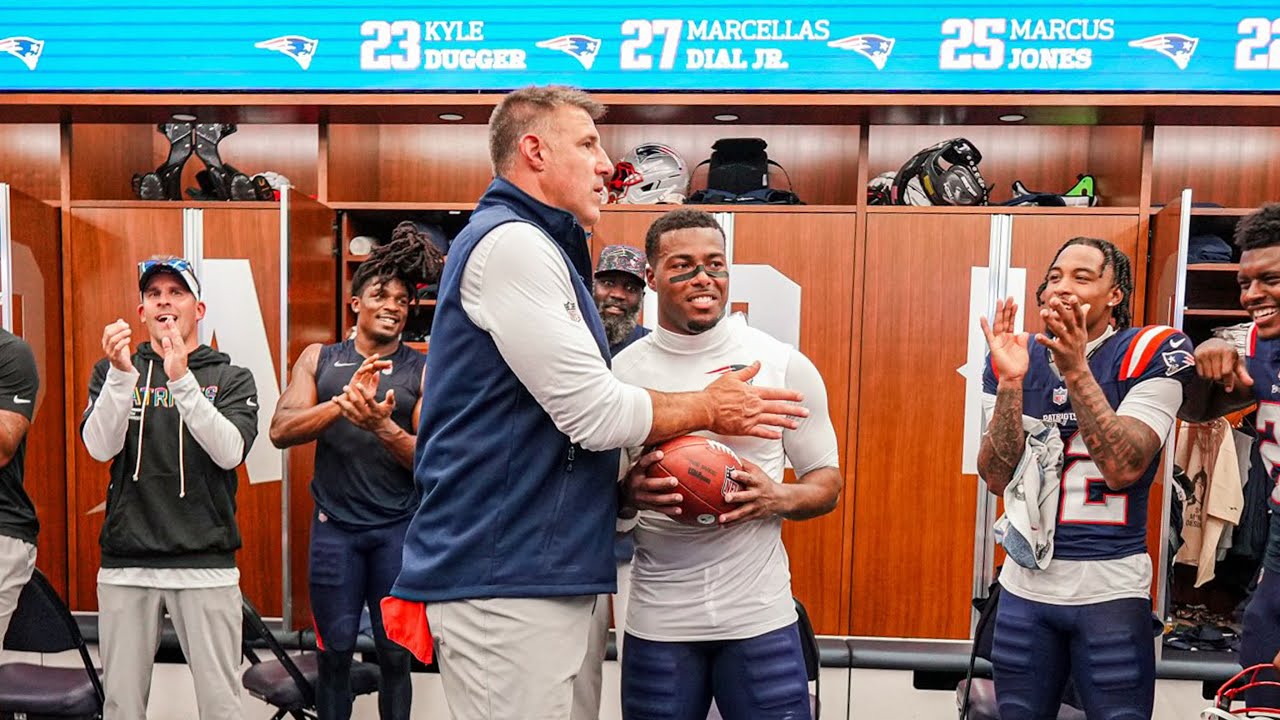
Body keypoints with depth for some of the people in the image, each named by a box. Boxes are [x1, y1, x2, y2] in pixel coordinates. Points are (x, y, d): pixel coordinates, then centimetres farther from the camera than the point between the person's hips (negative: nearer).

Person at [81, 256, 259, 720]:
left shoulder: (232, 379, 4)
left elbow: (230, 452, -13)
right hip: (125, 563, 2)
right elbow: (100, 447, -6)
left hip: (207, 562, -1)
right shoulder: (111, 372, 10)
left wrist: (182, 380, -22)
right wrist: (122, 373, -19)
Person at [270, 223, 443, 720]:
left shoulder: (424, 371, 0)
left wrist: (382, 425, -22)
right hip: (335, 525, 1)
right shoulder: (319, 359, 6)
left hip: (400, 528, -1)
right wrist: (344, 401, -20)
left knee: (395, 653, 8)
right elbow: (281, 431, -5)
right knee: (335, 651, 10)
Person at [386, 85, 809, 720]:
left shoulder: (531, 245, 18)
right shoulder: (511, 242, -14)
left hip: (535, 568, 10)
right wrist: (712, 409, -2)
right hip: (503, 577, -10)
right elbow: (596, 414, -18)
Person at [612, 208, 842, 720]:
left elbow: (827, 481, 6)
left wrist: (778, 499, -15)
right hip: (657, 619, 1)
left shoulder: (784, 364, -2)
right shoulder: (622, 370, 0)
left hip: (761, 615, 0)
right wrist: (629, 493, -15)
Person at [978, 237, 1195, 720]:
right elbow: (997, 478, -7)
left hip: (1110, 587, -3)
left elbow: (1123, 469, -19)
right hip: (1024, 583, 3)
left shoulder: (1148, 352, -7)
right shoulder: (1015, 357, 1)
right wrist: (1011, 381, -18)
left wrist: (1076, 371, -25)